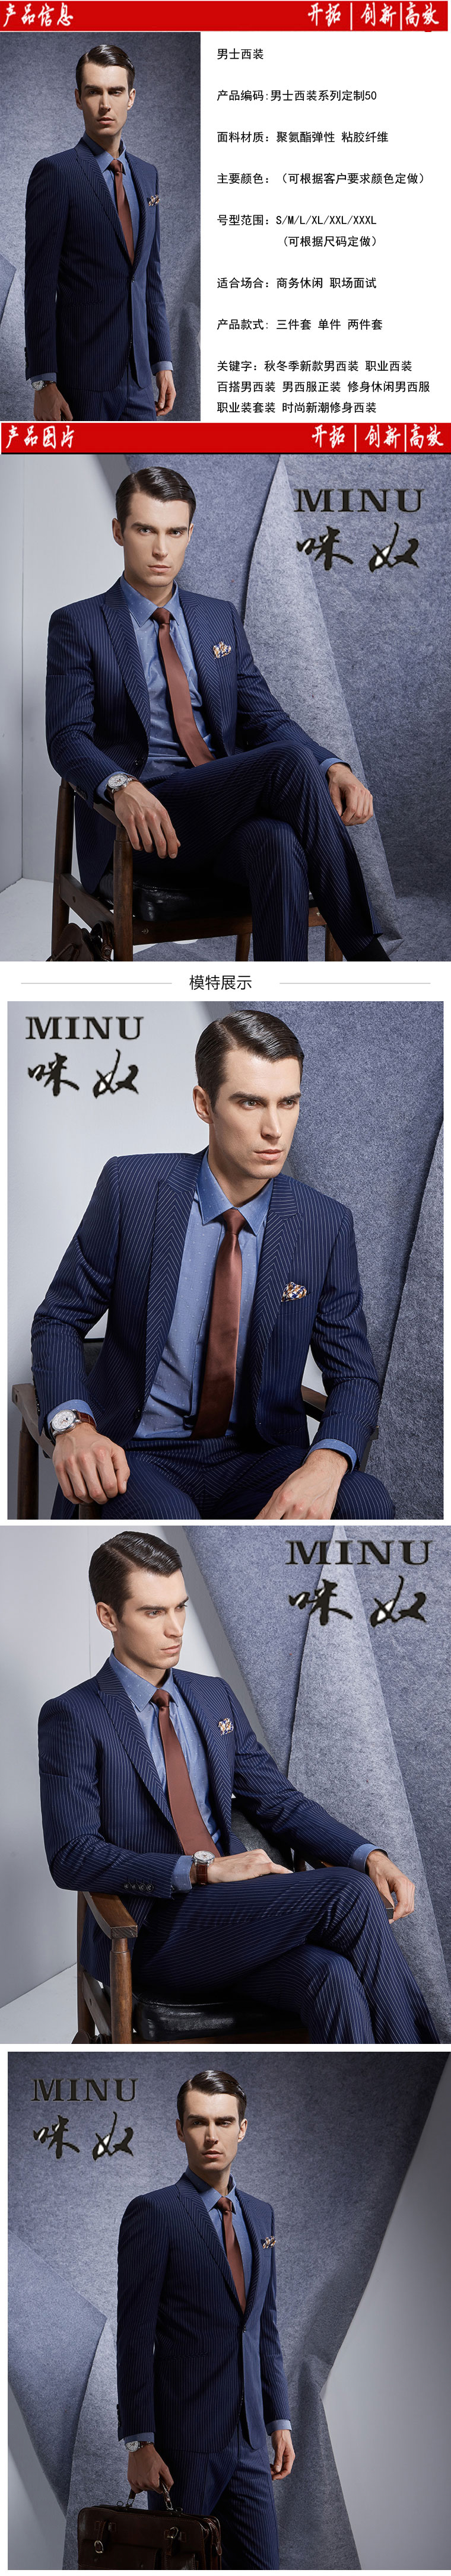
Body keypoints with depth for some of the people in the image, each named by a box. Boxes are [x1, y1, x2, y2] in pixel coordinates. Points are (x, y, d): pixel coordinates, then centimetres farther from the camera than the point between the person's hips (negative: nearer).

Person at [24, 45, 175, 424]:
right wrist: (44, 382, -15)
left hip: (138, 378, 6)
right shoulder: (56, 173, -5)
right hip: (83, 377, -6)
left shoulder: (146, 175, 15)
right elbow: (39, 286, -9)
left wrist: (163, 362, 14)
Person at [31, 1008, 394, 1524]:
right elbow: (59, 1318, 2)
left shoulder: (326, 1225, -1)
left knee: (366, 1502, -27)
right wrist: (73, 1423, -20)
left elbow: (353, 1375, 2)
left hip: (260, 1456, 3)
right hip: (144, 1457, -3)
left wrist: (326, 1463, -22)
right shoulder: (132, 1187, -5)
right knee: (167, 1519, -38)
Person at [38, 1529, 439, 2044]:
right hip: (149, 1935, -5)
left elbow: (280, 1802, 14)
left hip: (233, 1914, 5)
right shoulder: (72, 1718, -3)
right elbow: (72, 1857, -12)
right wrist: (204, 1868, -20)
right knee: (350, 1896, -23)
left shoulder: (214, 1697, 16)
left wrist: (369, 1856, -5)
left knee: (333, 1976, -29)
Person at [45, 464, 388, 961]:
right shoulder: (78, 626, 6)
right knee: (290, 763, -29)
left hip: (229, 810, 4)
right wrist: (122, 788, -29)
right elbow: (68, 738, -6)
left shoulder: (221, 618, 21)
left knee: (279, 843, -35)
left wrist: (332, 766, -7)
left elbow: (265, 718, 15)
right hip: (143, 816, -4)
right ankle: (366, 957, -26)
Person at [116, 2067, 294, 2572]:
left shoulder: (260, 2214, 13)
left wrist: (279, 2420, 14)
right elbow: (134, 2337, -10)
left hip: (249, 2438, 6)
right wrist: (140, 2443, -14)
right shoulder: (153, 2212, -8)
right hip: (185, 2439, -6)